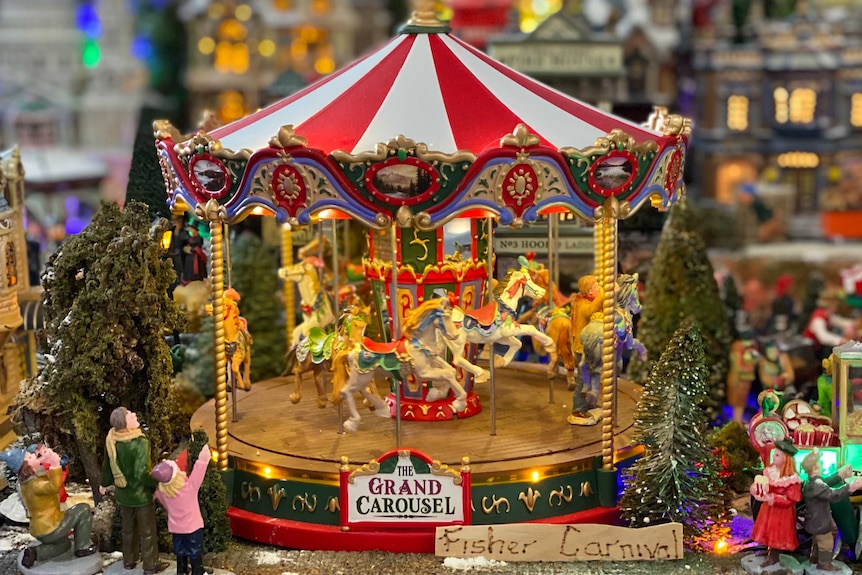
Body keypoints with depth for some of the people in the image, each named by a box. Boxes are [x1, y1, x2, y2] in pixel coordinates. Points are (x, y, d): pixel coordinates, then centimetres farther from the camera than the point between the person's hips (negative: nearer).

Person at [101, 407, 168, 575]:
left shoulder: (112, 441, -8)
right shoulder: (140, 442, -28)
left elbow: (107, 465, 6)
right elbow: (141, 473, -30)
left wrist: (104, 484, 23)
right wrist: (157, 483, -17)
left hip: (123, 493, 6)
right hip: (141, 494, -6)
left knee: (128, 529, 24)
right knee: (147, 531, 11)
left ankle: (129, 560, 38)